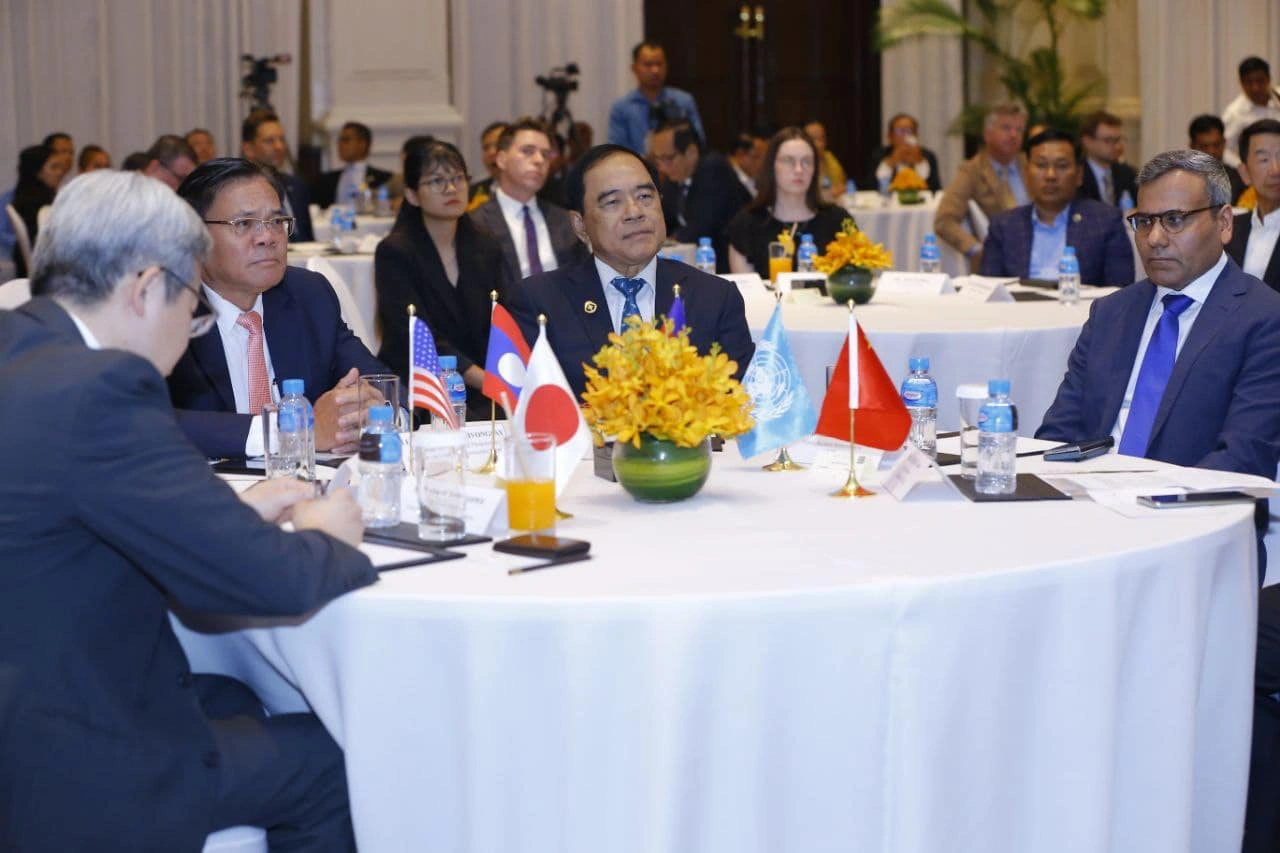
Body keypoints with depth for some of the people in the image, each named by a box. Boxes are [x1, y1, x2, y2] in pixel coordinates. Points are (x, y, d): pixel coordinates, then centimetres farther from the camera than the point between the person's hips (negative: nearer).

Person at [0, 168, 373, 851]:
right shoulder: (99, 387, -24)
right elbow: (270, 581, -22)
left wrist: (236, 510, 8)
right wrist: (325, 536, 0)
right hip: (62, 775, -9)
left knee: (236, 700, 28)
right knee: (329, 760, 11)